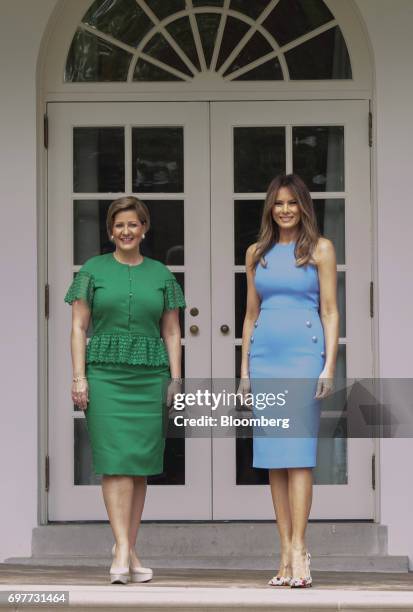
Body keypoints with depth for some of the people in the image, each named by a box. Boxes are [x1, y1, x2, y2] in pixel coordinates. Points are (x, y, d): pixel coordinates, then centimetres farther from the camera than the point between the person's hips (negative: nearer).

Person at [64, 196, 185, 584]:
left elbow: (171, 332, 13)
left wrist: (176, 380, 4)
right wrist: (79, 377, -5)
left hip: (149, 377, 2)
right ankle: (123, 551, -17)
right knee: (115, 460, -12)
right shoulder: (93, 270, 6)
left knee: (140, 463, 2)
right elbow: (78, 327, 4)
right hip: (105, 374, -2)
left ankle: (126, 550, 9)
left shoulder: (161, 275, 12)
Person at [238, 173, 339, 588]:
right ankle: (286, 554, 4)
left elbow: (330, 311, 0)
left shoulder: (320, 249, 4)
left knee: (298, 452, -11)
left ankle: (298, 552, -13)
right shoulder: (257, 253, 14)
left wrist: (329, 365, -9)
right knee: (272, 457, 1)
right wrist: (244, 368, 11)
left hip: (304, 353, -4)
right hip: (264, 355, 4)